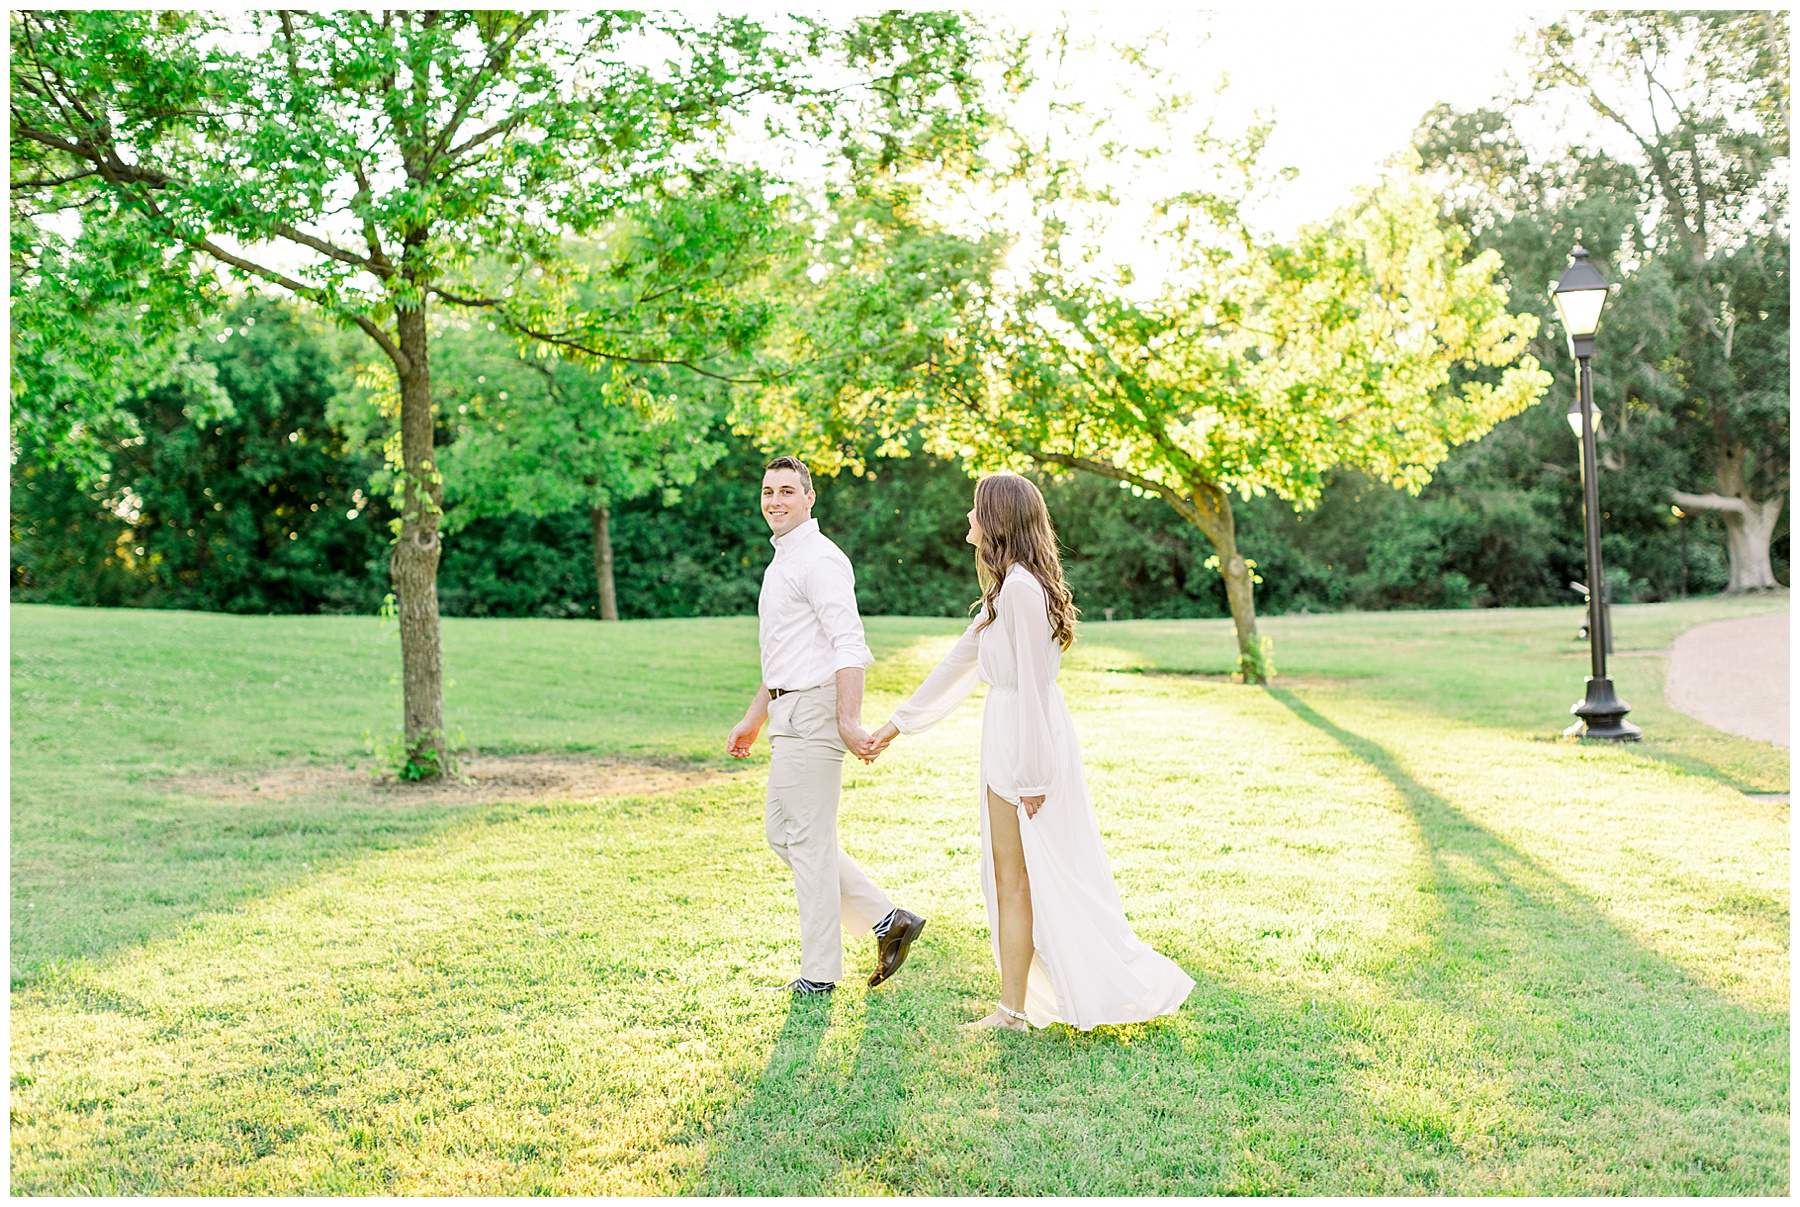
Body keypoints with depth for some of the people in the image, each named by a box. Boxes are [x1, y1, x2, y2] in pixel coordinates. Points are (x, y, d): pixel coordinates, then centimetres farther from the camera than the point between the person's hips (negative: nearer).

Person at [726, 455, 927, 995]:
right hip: (788, 712, 10)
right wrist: (752, 721, 26)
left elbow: (850, 646, -22)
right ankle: (887, 920, 17)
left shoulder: (820, 560, -13)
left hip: (814, 712, -10)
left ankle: (819, 974, 7)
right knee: (781, 830, 14)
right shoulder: (781, 563, 19)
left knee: (809, 839, -4)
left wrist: (849, 719, -29)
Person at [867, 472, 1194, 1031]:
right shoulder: (1006, 587, 14)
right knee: (1010, 879, 12)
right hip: (1007, 738, 10)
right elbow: (960, 661, 21)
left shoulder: (1022, 587, -18)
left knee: (1019, 880, -1)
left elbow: (1032, 684, -20)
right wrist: (898, 723, 25)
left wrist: (1032, 774, -19)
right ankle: (1014, 1008, 18)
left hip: (1028, 740, -10)